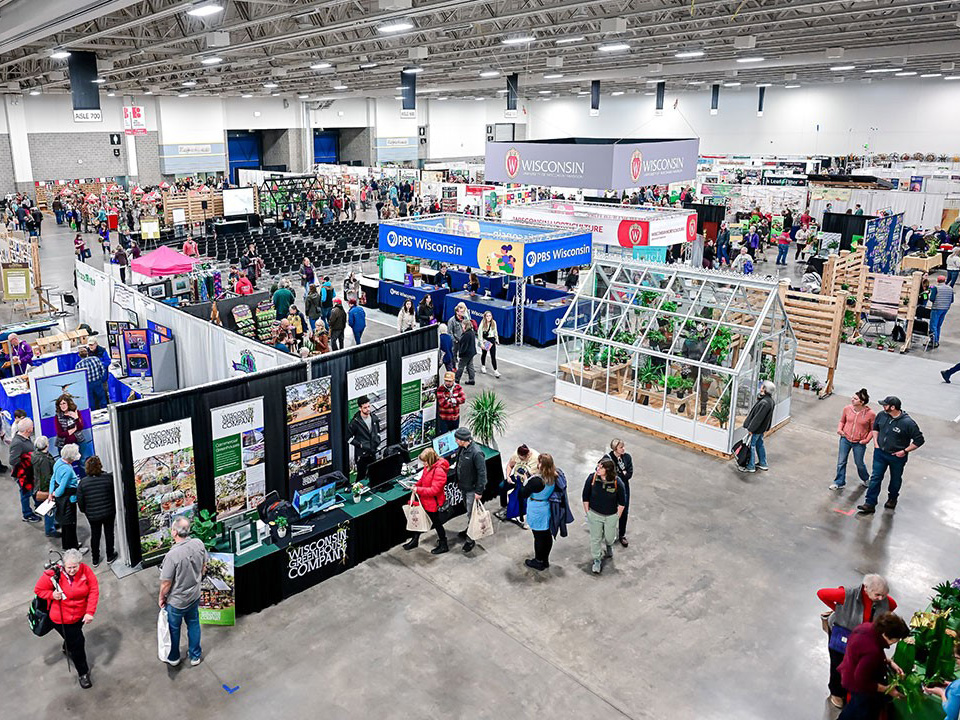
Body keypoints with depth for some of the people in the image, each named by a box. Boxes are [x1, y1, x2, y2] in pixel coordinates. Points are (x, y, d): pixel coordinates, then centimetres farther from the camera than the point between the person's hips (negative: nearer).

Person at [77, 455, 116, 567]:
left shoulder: (83, 482, -13)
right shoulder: (109, 477, -16)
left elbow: (80, 501, -5)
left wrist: (84, 511, 13)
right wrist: (115, 507, 13)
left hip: (92, 515, 1)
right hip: (109, 513, -1)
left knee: (95, 535, 16)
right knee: (109, 533, 16)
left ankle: (95, 560, 28)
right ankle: (110, 556, 28)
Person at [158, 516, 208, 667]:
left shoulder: (172, 555, -34)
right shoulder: (199, 544, -18)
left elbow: (166, 583, -23)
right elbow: (203, 566, 0)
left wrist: (161, 597, -4)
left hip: (176, 601, -4)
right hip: (194, 595, 4)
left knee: (173, 628, 21)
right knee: (193, 624, 24)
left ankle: (173, 657, 43)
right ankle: (195, 656, 40)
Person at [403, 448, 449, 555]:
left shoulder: (439, 471, -30)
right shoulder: (428, 466, -3)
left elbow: (434, 490, -29)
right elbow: (423, 479, 14)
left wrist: (418, 490, -26)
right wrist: (416, 485, -1)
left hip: (432, 503, -8)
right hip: (424, 500, 8)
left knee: (436, 523, 9)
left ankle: (443, 546, 28)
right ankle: (415, 540, 40)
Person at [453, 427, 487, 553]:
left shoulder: (476, 453, -28)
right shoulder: (462, 449, -2)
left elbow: (482, 473, -25)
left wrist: (479, 491, -22)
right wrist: (458, 481, 17)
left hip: (472, 489, -8)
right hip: (464, 486, 8)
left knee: (471, 514, 1)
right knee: (468, 511, 25)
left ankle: (471, 540, 12)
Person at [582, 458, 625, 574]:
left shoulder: (617, 483, -22)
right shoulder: (592, 478, -20)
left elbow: (622, 502, -6)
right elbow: (585, 497, -6)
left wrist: (618, 516, -1)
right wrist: (587, 512, -1)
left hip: (611, 516, 0)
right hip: (595, 514, 0)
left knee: (609, 537, 18)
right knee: (595, 538, 10)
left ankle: (608, 545, 55)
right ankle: (597, 560, 33)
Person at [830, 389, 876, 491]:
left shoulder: (870, 414, -17)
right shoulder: (847, 409, -9)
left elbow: (873, 429, -3)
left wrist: (866, 440, -14)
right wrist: (839, 429, -10)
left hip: (859, 443, -2)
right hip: (845, 439, 2)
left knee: (859, 463, 16)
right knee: (841, 462, 9)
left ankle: (865, 479, 47)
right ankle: (839, 483, 26)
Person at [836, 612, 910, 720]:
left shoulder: (867, 626, -16)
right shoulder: (872, 651, -41)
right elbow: (862, 682, -29)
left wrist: (889, 662, -2)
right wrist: (886, 689, -19)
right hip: (860, 687, -8)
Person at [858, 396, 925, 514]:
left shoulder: (907, 423, -24)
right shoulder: (881, 415, -9)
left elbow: (919, 440, -15)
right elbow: (875, 428, 13)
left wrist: (905, 451, -16)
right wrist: (876, 443, 3)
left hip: (897, 457, -3)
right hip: (880, 452, 3)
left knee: (895, 479, 19)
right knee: (875, 478, 3)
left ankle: (892, 499, 44)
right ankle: (870, 504, 7)